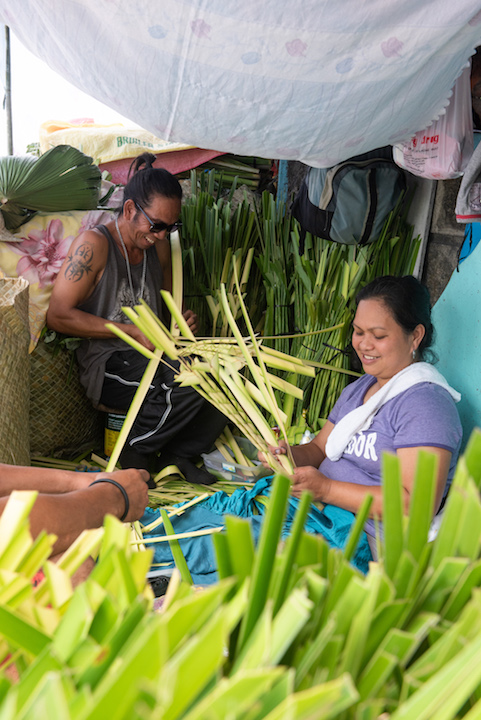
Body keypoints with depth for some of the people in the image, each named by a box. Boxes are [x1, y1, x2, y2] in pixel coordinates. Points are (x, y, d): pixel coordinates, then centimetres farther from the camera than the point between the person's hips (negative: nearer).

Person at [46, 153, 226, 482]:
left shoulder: (159, 246, 13)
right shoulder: (94, 244, -8)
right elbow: (58, 315, -15)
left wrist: (182, 320, 1)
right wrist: (133, 331, -17)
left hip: (153, 355, 7)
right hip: (107, 364, -7)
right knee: (191, 387, -30)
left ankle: (178, 455, 2)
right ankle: (134, 457, -5)